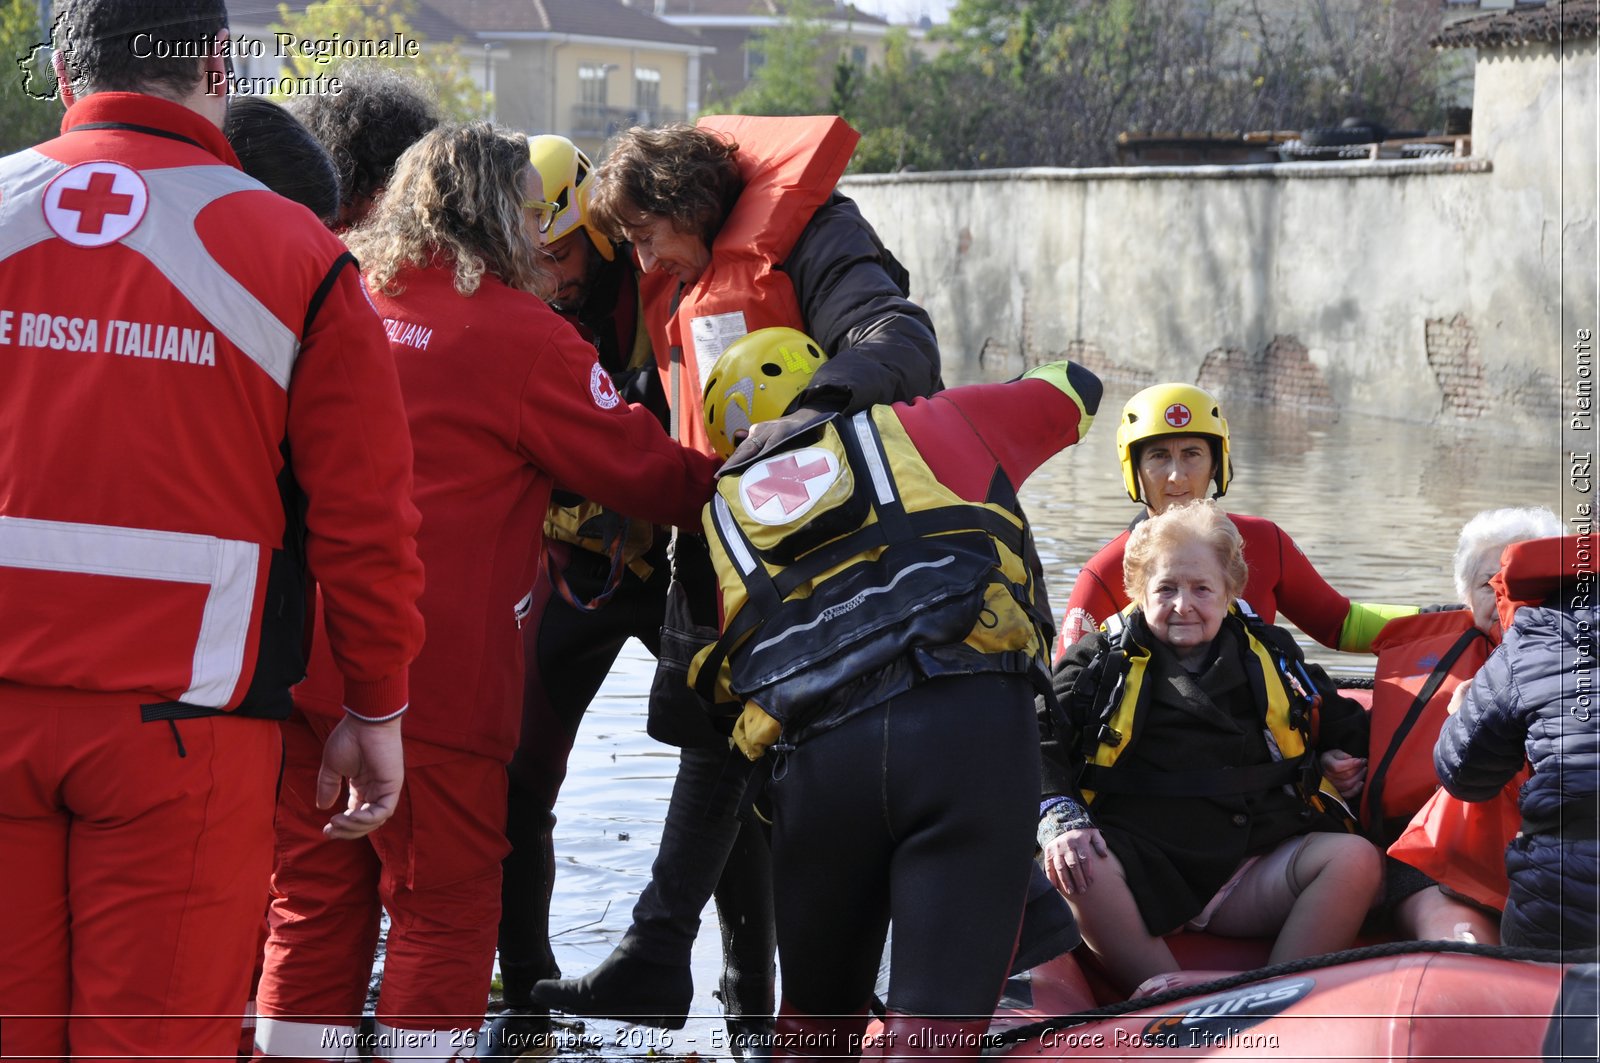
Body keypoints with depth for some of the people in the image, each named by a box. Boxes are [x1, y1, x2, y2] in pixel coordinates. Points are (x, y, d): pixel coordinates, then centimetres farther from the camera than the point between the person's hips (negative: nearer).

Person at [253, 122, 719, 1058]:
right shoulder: (518, 333, -8)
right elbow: (640, 468, -3)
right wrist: (726, 482, 13)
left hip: (307, 654, 6)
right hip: (439, 669, -6)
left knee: (315, 895, 14)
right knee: (445, 903, 5)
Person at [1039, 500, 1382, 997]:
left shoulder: (1270, 654, 22)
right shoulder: (1102, 661, 15)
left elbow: (1348, 729, 29)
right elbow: (1039, 744, 4)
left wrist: (1346, 761, 5)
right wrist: (1060, 819, -15)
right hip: (1144, 867, -2)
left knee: (1357, 859, -25)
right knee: (1074, 869, -35)